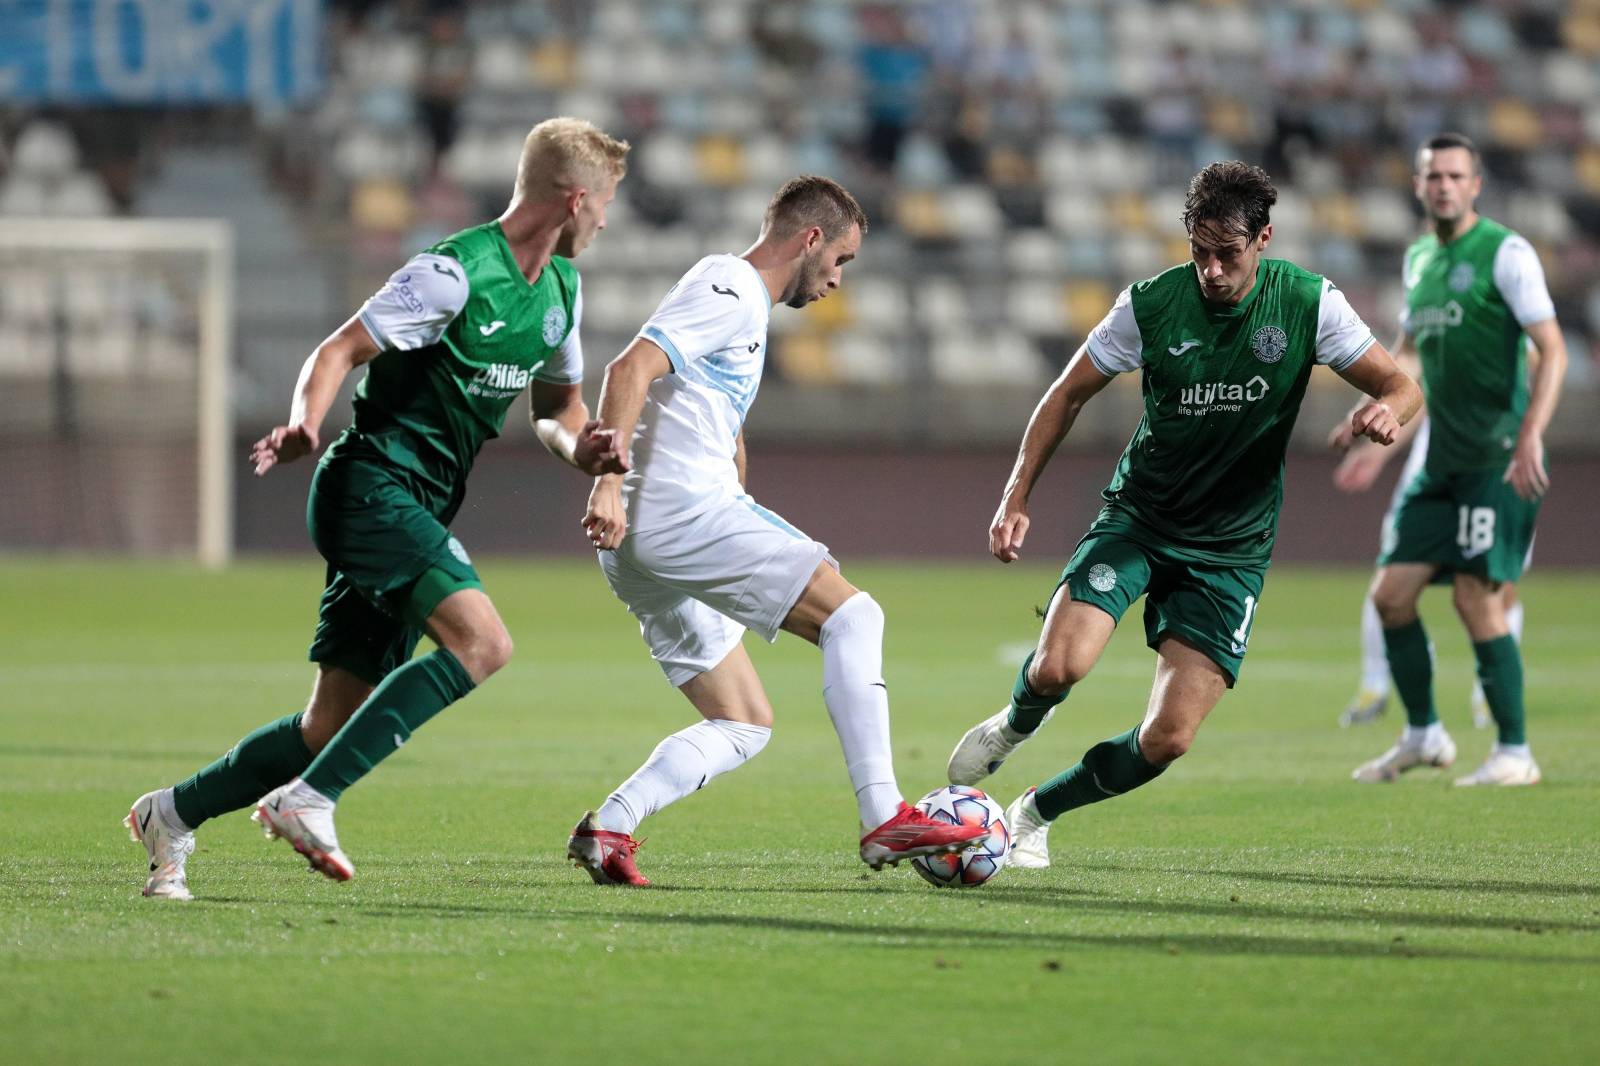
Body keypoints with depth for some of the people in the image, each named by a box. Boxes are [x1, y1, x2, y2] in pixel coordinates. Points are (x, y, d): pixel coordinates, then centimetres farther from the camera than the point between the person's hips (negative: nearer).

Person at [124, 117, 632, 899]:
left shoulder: (560, 288, 13)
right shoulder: (456, 272, -14)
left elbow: (557, 403, 23)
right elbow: (339, 351, -13)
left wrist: (579, 446, 1)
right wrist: (303, 426, -32)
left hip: (417, 511, 9)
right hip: (371, 482, -9)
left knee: (334, 725, 4)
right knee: (480, 642, -27)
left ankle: (174, 815, 18)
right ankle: (308, 799, -26)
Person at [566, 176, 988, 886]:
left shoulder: (742, 303, 27)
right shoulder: (730, 291, -5)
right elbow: (631, 369, -20)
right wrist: (609, 480, -29)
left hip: (642, 541, 10)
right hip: (686, 509, -10)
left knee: (743, 726, 10)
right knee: (852, 614, -12)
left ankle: (606, 828, -4)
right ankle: (884, 820, -20)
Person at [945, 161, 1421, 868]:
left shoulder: (1308, 304, -10)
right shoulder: (1152, 304, -11)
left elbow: (1400, 384, -4)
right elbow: (1069, 393, 1)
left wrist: (1386, 409, -30)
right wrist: (1016, 497, -8)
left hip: (1232, 550, 1)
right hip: (1137, 518, -1)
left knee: (1167, 740, -10)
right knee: (1062, 664, -26)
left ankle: (1036, 812, 17)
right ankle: (1014, 726, 12)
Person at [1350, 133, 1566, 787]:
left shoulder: (1505, 253, -8)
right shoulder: (1419, 259, 14)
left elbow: (1553, 350, -13)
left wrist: (1530, 436, -23)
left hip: (1497, 458, -7)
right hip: (1442, 461, 7)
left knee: (1477, 600, -12)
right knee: (1391, 593, 3)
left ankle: (1514, 753, -3)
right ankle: (1423, 737, 18)